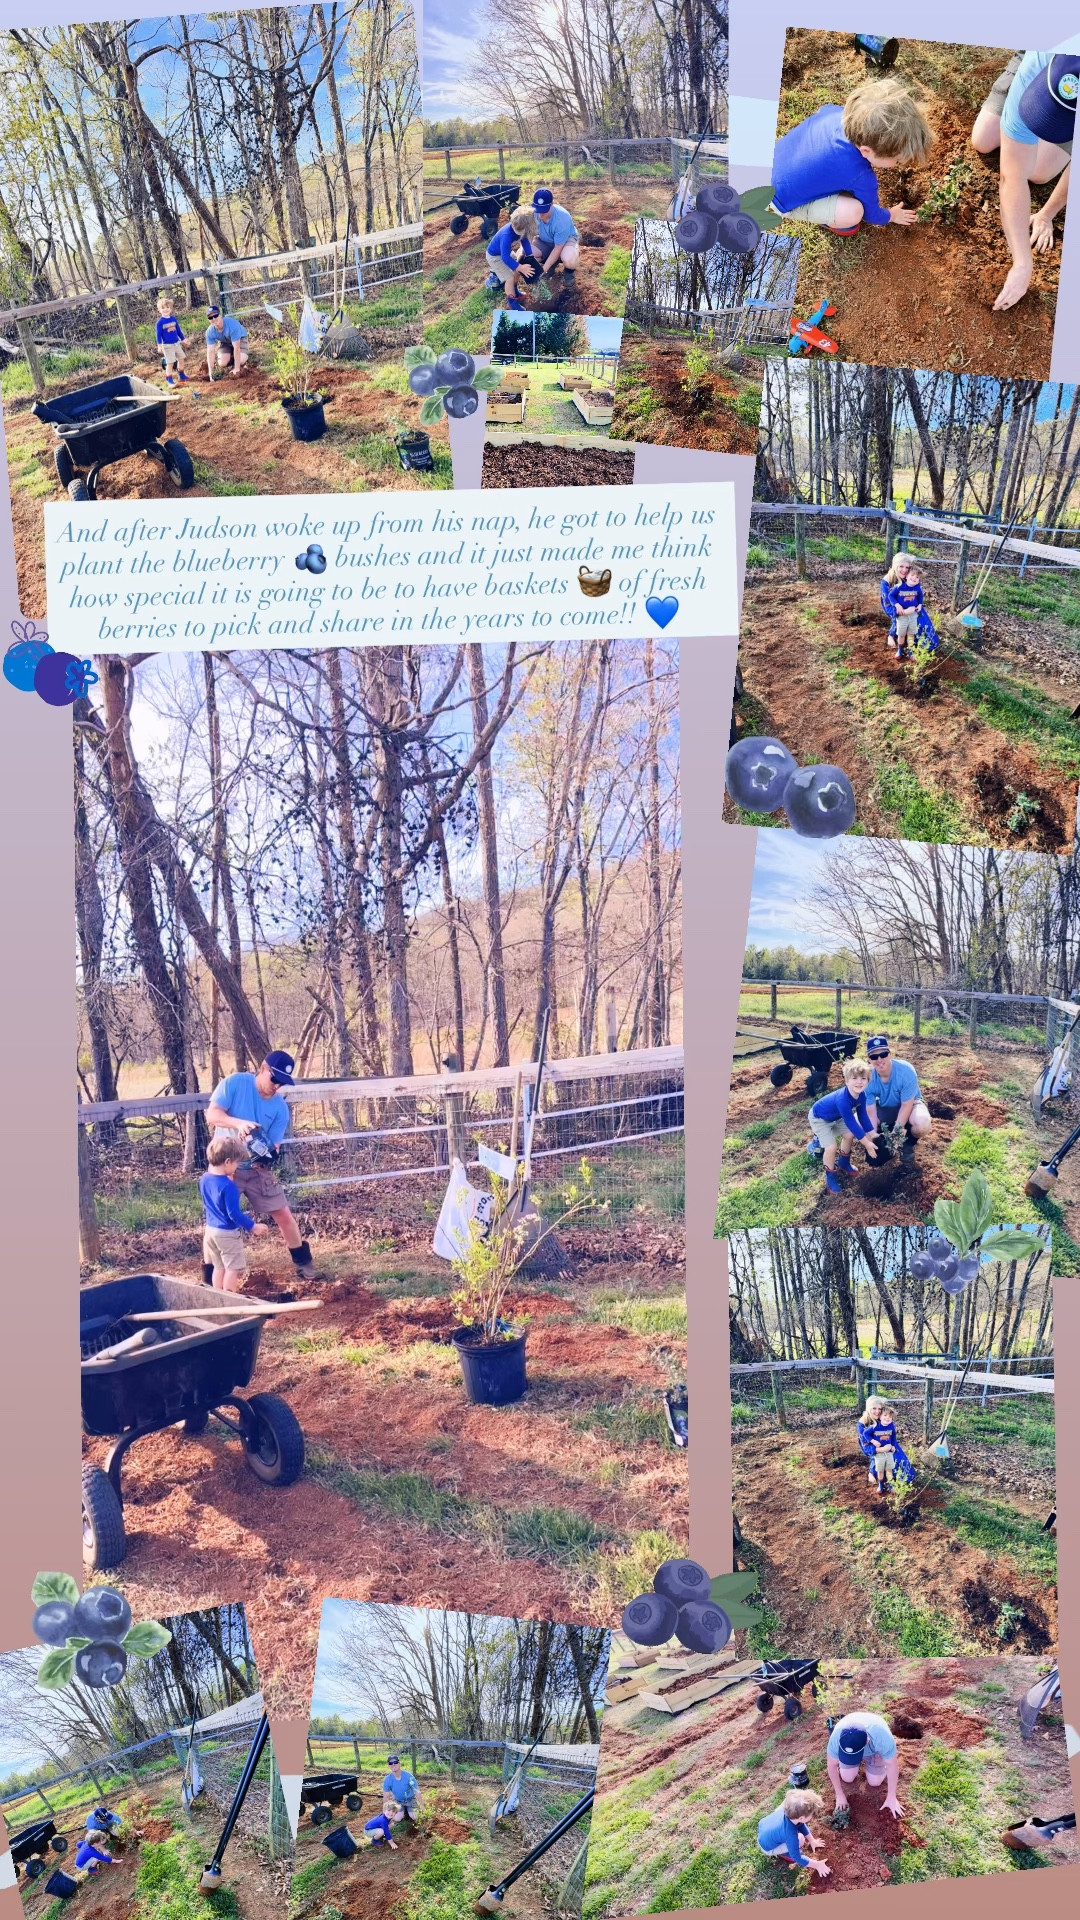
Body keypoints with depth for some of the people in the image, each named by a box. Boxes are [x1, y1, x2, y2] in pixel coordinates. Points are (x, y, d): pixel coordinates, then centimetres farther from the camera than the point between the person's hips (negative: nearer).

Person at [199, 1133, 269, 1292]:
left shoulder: (204, 1179, -1)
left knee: (219, 1267, 19)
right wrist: (253, 1227, -11)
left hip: (210, 1230, 8)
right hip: (228, 1233, -8)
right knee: (233, 1268, 4)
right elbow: (234, 1213, -22)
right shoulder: (228, 1186, -25)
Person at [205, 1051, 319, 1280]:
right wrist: (239, 1123, -37)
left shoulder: (280, 1107, -5)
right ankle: (210, 1275, 9)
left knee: (283, 1214, 4)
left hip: (258, 1168, 3)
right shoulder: (234, 1083, -13)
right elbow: (212, 1115, -19)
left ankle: (303, 1263, 20)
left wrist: (268, 1156, -27)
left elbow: (274, 1144, -3)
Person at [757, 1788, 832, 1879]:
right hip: (767, 1847, -7)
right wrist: (817, 1865, -20)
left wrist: (812, 1841, 9)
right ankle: (781, 1854, -1)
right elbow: (797, 1858, -28)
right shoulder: (791, 1834, -40)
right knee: (800, 1839, -26)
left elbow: (801, 1825, 2)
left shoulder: (787, 1810, -22)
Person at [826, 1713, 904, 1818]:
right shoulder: (836, 1737, -40)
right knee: (847, 1778, -7)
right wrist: (840, 1795, -15)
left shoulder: (883, 1736, -44)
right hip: (849, 1745, 1)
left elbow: (892, 1765, -27)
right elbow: (831, 1765, -22)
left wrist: (891, 1798, -19)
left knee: (875, 1782, -6)